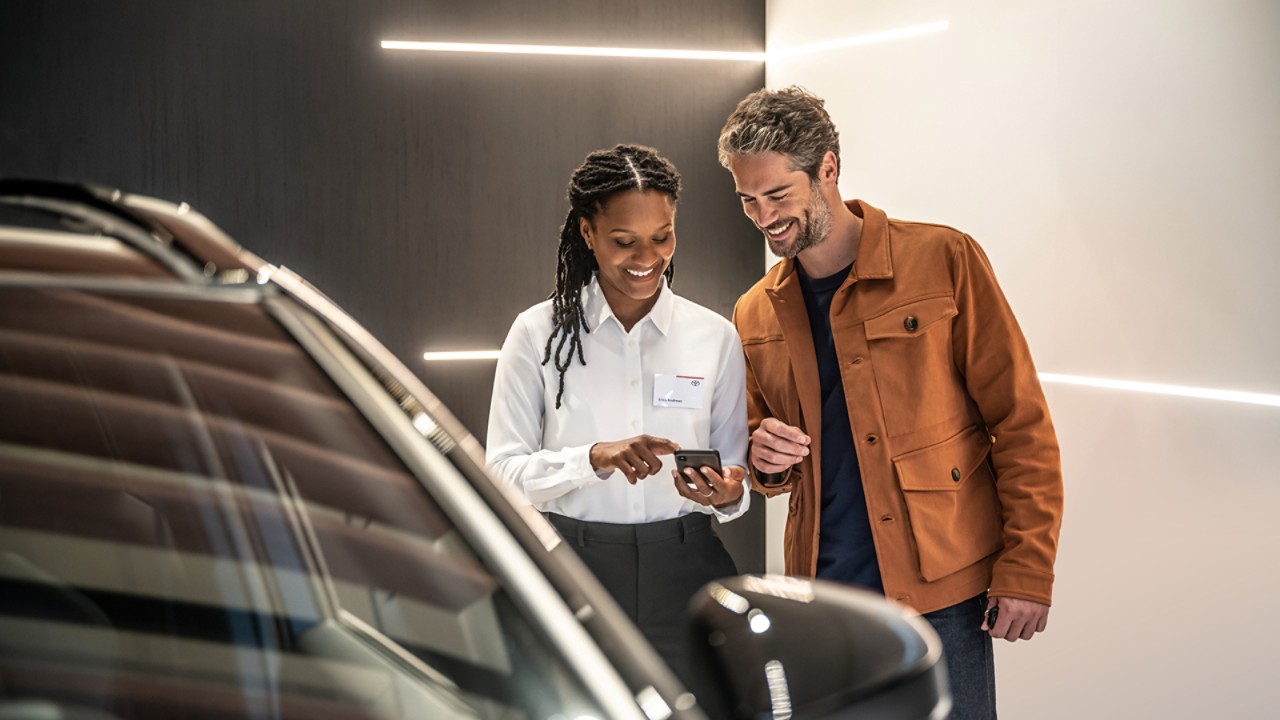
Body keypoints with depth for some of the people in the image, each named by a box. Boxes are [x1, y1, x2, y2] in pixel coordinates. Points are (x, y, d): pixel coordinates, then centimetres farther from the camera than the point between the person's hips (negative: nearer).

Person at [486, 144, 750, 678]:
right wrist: (594, 458, -23)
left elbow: (735, 480, 8)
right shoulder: (539, 333, -2)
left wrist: (727, 495, -15)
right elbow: (502, 474, -7)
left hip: (683, 573, 2)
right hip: (574, 572, -1)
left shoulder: (716, 337, 3)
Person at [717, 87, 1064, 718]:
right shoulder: (753, 316, 8)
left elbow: (1021, 422, -5)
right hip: (822, 594, 4)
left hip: (941, 594, -4)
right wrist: (766, 460, -4)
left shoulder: (942, 261, -6)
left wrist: (1027, 569, -10)